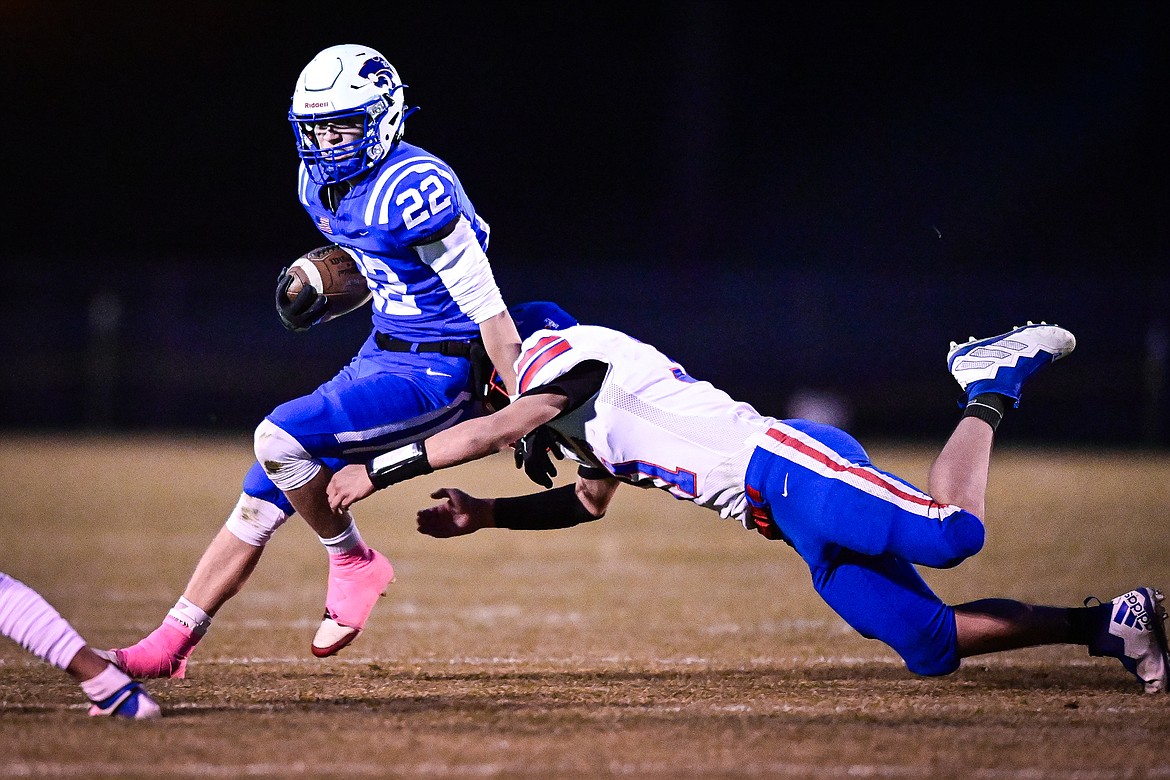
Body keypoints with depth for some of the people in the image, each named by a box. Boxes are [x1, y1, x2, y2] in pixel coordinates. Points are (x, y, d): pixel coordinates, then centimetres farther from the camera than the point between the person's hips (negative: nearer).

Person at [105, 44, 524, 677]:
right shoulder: (322, 184, 4)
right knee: (260, 501, 6)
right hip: (380, 357, 9)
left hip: (437, 375, -9)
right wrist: (326, 291, 4)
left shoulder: (413, 188, -23)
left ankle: (353, 563, -1)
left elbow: (486, 306, -20)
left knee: (280, 439, -23)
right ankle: (169, 646, 12)